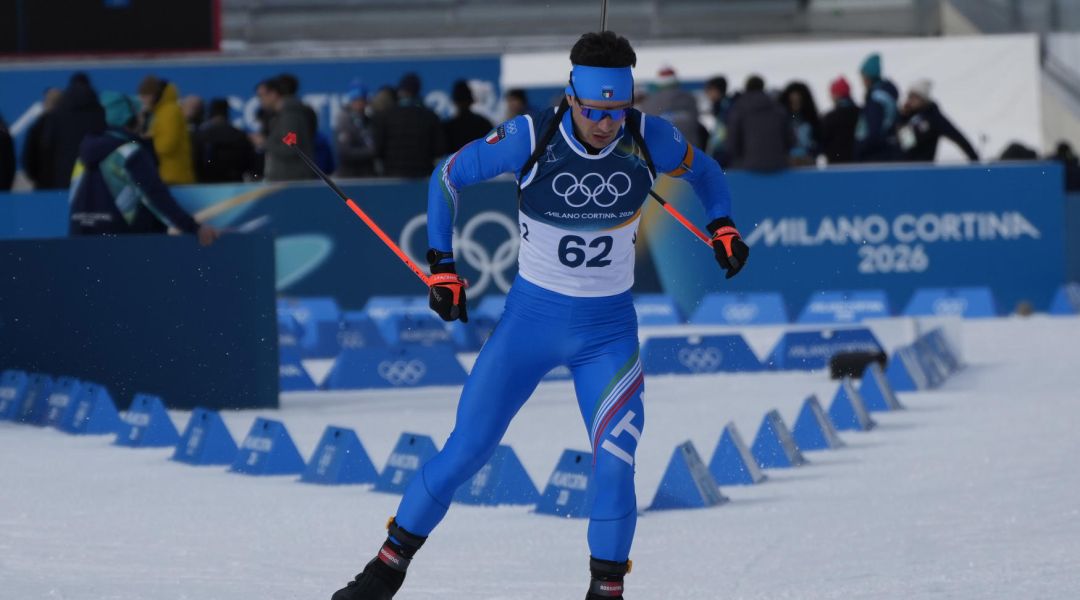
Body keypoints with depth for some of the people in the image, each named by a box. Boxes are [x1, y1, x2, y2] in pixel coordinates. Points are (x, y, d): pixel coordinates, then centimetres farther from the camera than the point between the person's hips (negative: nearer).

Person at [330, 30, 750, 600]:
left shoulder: (650, 140, -13)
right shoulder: (530, 138, -18)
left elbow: (703, 170, 10)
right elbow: (448, 177, -3)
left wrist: (722, 227, -6)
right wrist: (441, 269, -5)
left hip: (608, 331, 1)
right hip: (530, 317, -1)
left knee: (615, 467, -13)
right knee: (466, 451, -2)